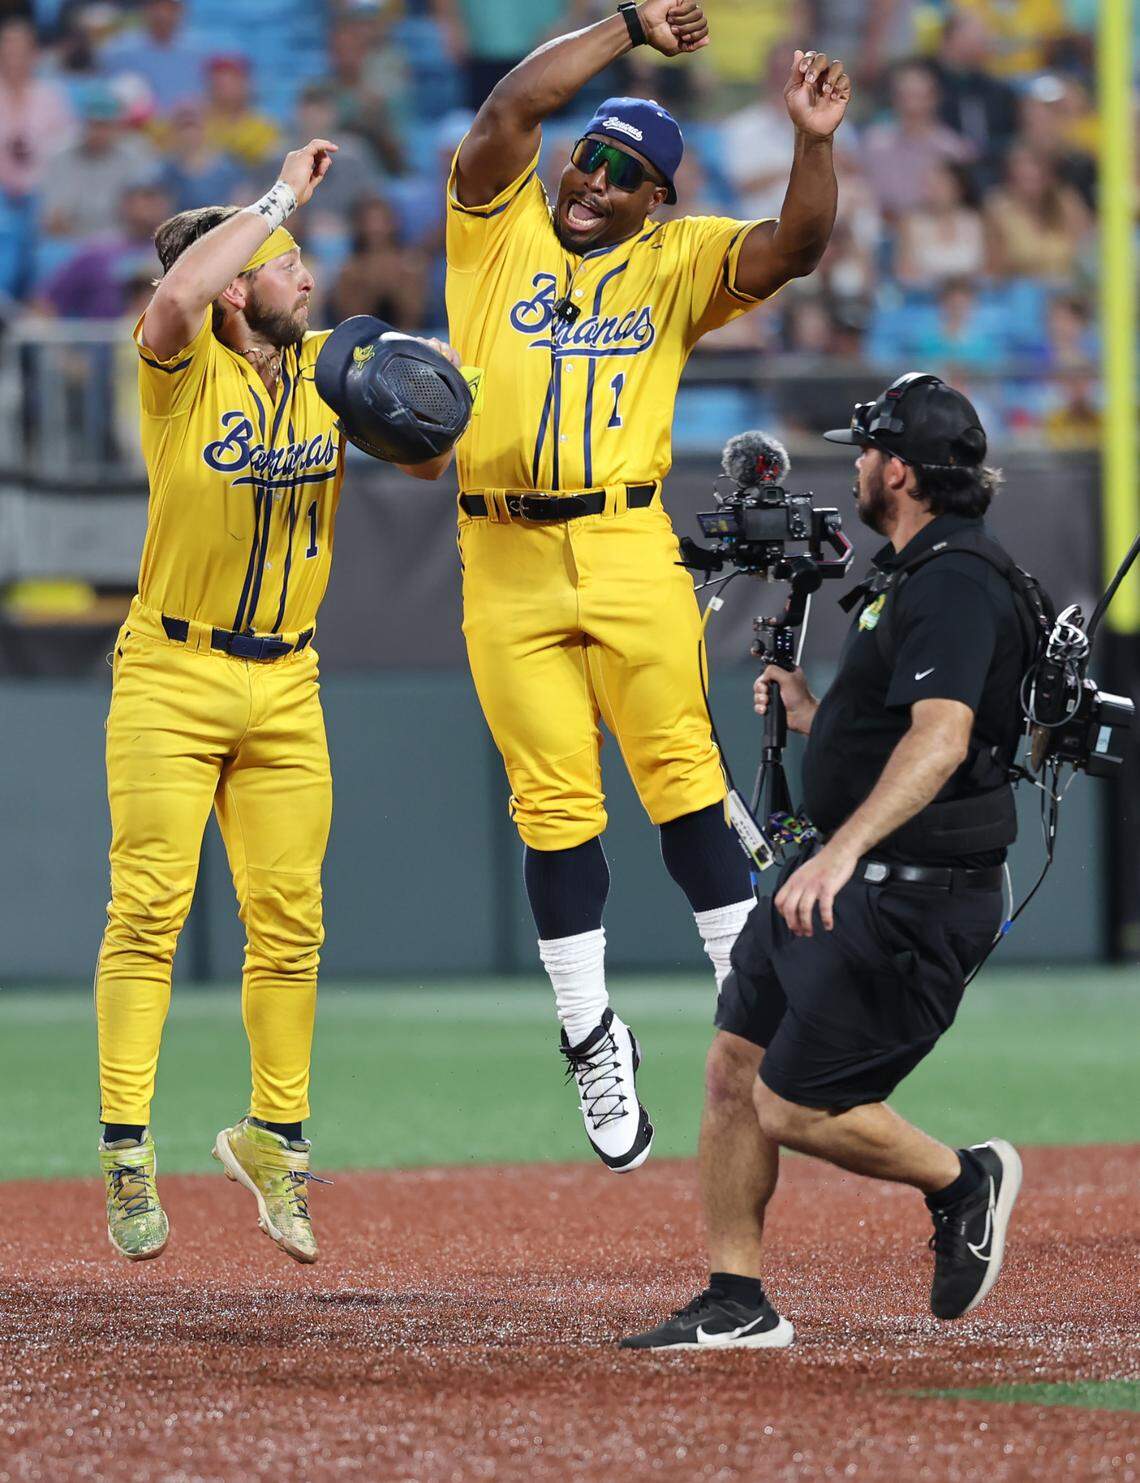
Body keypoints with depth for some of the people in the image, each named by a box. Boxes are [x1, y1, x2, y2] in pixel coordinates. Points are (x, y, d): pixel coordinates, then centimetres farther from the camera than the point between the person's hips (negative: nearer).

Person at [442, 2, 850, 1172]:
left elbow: (793, 248, -6)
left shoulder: (676, 262, 9)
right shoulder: (500, 228, 8)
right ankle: (588, 1033, 10)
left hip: (629, 550, 0)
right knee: (552, 802, 2)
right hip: (505, 560, 0)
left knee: (682, 776, -5)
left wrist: (814, 142, -21)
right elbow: (511, 105, -6)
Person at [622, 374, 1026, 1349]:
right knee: (735, 1069, 8)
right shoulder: (911, 574, 15)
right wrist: (812, 718, 26)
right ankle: (738, 1304, 14)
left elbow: (940, 738, -35)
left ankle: (963, 1179, 14)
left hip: (916, 897, -10)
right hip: (848, 878, 10)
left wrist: (841, 853, -44)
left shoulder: (956, 585, -19)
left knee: (794, 1109, -9)